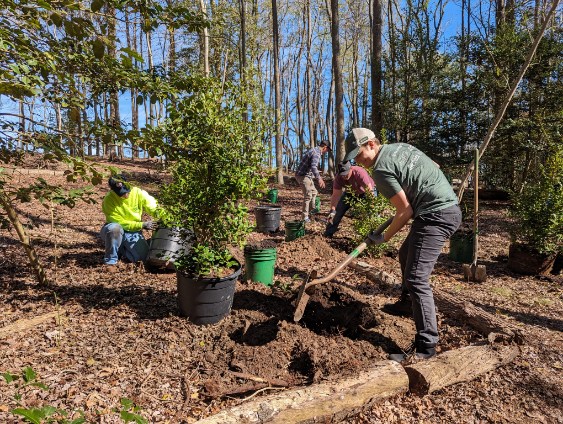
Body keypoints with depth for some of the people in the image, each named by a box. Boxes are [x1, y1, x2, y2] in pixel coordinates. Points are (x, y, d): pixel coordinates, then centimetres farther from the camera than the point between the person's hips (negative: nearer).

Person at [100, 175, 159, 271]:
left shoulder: (138, 193, -13)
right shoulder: (109, 200, -20)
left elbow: (154, 208, -8)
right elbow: (120, 223, -18)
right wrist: (142, 225, -23)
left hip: (133, 232, 3)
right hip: (114, 232, -2)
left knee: (143, 256, -18)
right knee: (115, 228, -39)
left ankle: (122, 250, 15)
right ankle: (111, 261, -19)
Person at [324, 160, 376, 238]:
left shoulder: (360, 173, -38)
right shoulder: (338, 178, -26)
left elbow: (369, 190, -39)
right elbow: (336, 195, -24)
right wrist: (332, 210, -36)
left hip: (365, 191, -3)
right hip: (350, 192, 3)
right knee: (338, 210, -4)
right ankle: (328, 233, 6)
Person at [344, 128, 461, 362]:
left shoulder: (382, 169, -15)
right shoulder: (401, 146, 12)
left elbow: (405, 210, -14)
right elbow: (433, 169, 20)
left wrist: (384, 237, -1)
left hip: (435, 215, -10)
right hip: (449, 207, 10)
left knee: (416, 278, -12)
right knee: (406, 255, 25)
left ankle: (426, 346, -9)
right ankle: (407, 301, 44)